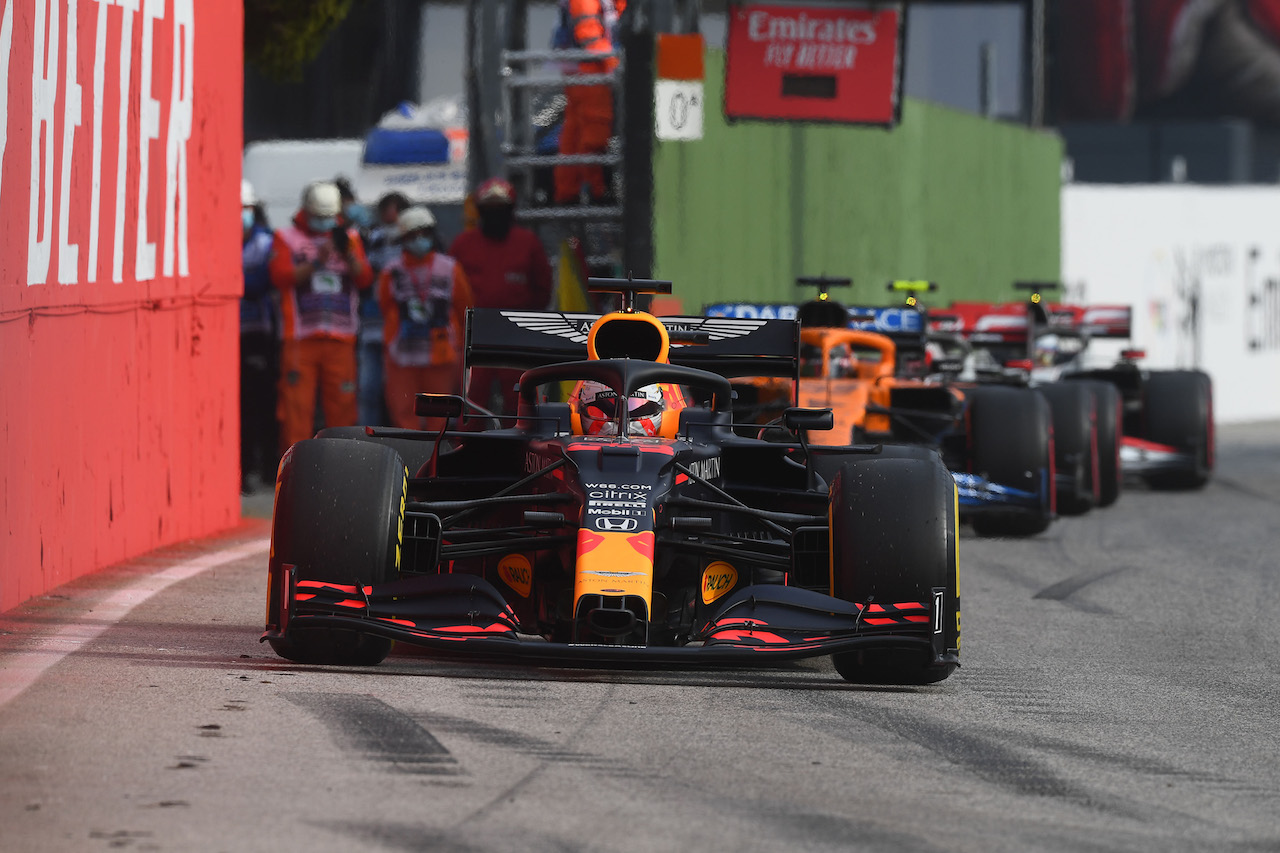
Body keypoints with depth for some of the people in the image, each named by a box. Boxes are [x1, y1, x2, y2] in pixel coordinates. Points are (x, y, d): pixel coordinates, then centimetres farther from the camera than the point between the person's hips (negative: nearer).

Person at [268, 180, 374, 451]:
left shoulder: (349, 238, 15)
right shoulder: (287, 238, 8)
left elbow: (365, 278, 4)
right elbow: (281, 277, -7)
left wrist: (347, 254, -11)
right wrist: (315, 263, -16)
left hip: (340, 338, 2)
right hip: (299, 337, -2)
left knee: (342, 403, 2)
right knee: (297, 403, -6)